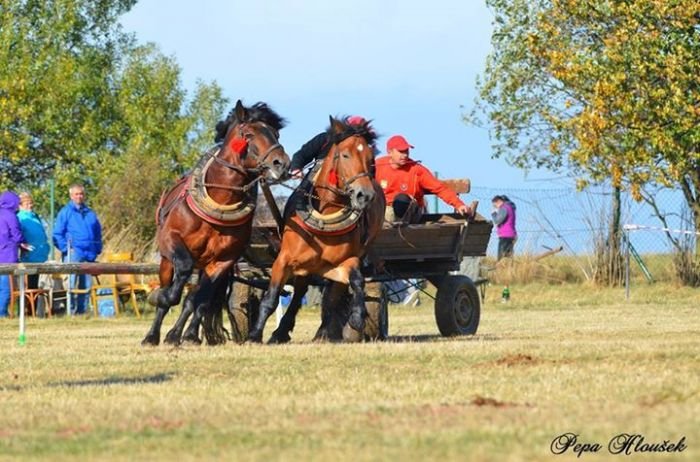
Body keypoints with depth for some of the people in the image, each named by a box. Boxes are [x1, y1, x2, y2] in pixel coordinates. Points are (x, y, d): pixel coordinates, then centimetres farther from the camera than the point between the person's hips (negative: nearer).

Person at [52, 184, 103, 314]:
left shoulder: (90, 214, 18)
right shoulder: (65, 212, 3)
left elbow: (98, 233, 25)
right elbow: (57, 234, -1)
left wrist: (97, 249, 12)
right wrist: (66, 248, -12)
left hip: (89, 254, 5)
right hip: (73, 253, -5)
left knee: (86, 285, 6)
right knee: (71, 283, -10)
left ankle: (82, 310, 11)